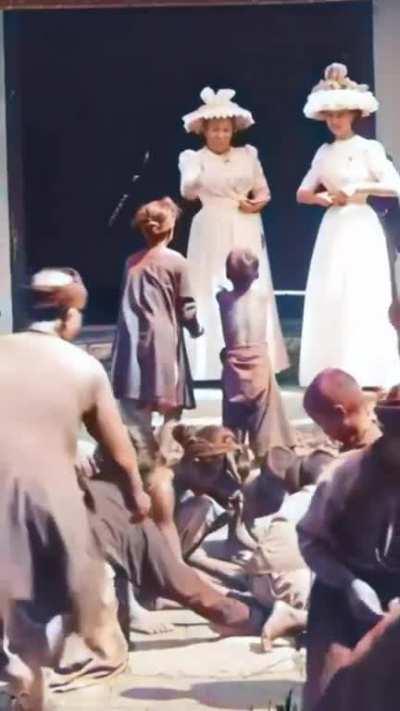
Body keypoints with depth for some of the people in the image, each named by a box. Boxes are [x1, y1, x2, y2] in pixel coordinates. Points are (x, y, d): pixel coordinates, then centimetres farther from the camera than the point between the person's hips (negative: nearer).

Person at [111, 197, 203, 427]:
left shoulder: (132, 262, 9)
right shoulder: (176, 261, -3)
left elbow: (129, 305, 10)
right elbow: (186, 308, 0)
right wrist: (196, 329, 18)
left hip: (134, 343, 4)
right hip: (164, 342, -4)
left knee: (137, 415, 6)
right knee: (171, 409, 4)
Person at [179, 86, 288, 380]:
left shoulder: (247, 155, 9)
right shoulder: (195, 158, -1)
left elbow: (264, 192, 15)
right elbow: (188, 193, -18)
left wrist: (256, 204, -7)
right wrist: (192, 182, -40)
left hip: (246, 233, 3)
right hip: (213, 232, -3)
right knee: (213, 294, -5)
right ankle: (217, 361, -2)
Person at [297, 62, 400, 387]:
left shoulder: (368, 148, -4)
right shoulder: (324, 152, 12)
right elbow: (302, 193, 15)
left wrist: (357, 188, -17)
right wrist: (319, 197, -6)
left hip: (361, 229, -5)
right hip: (333, 229, 5)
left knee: (362, 301, -8)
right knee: (328, 300, 2)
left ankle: (365, 376, -3)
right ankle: (332, 376, 7)